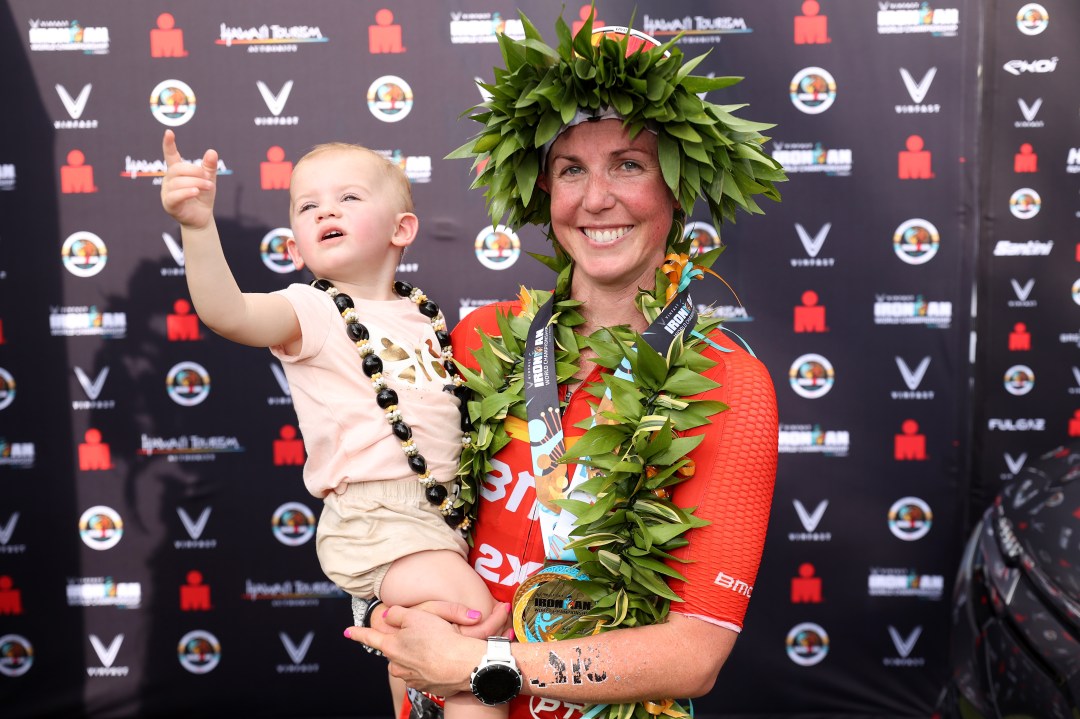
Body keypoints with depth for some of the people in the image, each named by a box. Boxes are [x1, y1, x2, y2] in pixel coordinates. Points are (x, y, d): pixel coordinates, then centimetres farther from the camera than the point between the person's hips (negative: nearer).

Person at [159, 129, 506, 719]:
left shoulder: (422, 312, 12)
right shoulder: (313, 312, -7)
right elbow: (226, 312, -27)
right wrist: (197, 226, -40)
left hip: (444, 509, 7)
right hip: (375, 517, -7)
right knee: (475, 614, -19)